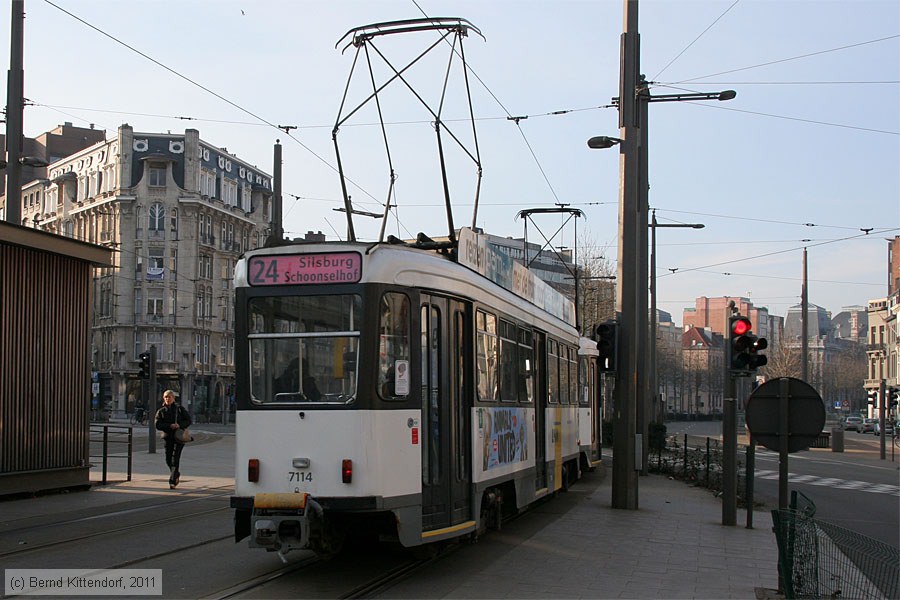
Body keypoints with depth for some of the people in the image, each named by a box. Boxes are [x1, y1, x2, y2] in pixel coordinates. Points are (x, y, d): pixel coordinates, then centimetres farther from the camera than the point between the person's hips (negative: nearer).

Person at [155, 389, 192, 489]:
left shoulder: (180, 409, 5)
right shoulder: (161, 411, 7)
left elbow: (188, 420, 4)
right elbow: (158, 425, -4)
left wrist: (180, 425, -15)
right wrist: (169, 426, -19)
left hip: (179, 437, -3)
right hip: (168, 437, 3)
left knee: (175, 458, -11)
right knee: (168, 459, 6)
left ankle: (172, 481, -11)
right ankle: (176, 474, 33)